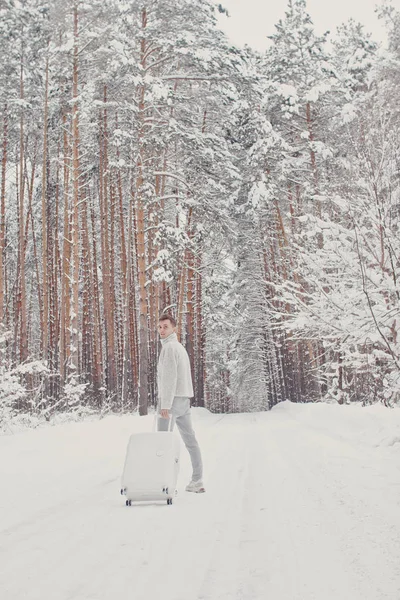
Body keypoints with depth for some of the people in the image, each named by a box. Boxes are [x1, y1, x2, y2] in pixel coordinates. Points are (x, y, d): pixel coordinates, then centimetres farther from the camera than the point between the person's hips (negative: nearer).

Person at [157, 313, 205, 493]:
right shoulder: (180, 347, 20)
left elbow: (169, 377, -18)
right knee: (190, 440, 8)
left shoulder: (169, 347, -10)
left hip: (171, 399, -10)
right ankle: (197, 482, 12)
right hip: (184, 399, 10)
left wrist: (165, 404, -21)